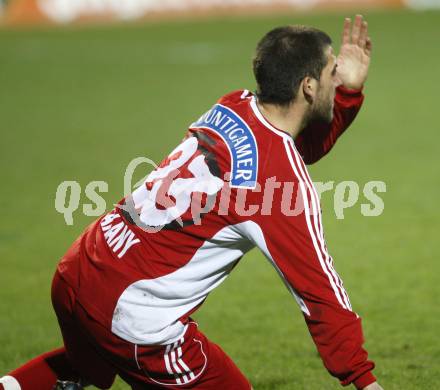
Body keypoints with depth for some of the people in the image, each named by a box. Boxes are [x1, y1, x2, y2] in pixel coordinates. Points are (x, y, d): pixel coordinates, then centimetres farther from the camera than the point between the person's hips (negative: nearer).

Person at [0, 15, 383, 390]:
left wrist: (348, 92, 11)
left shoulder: (233, 107, 3)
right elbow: (319, 290, -15)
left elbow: (301, 147, 25)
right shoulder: (284, 179, -18)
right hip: (132, 315, -9)